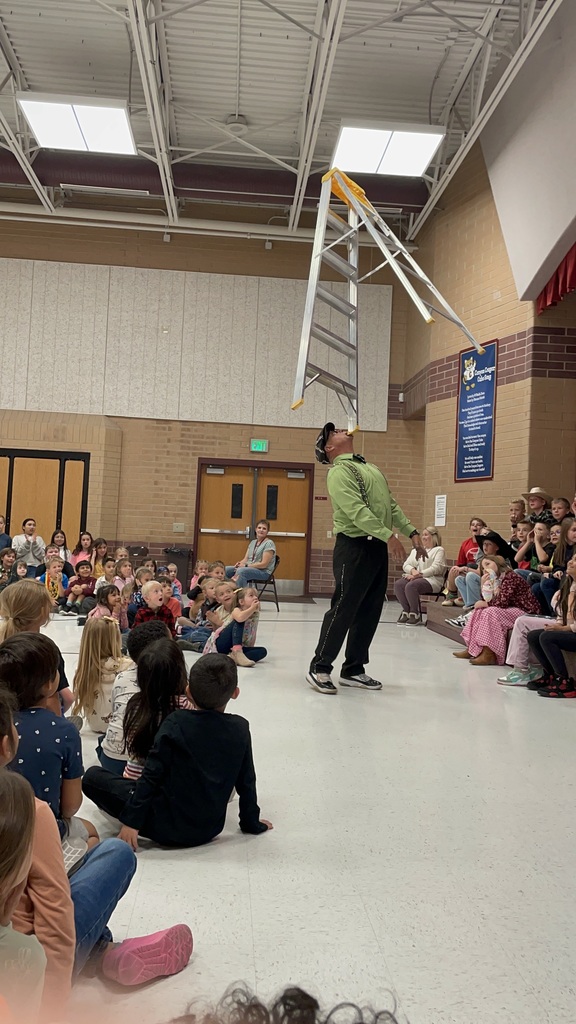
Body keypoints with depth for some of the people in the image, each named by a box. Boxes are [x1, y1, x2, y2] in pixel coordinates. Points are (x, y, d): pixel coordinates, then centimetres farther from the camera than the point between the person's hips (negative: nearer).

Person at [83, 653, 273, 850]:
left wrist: (131, 821, -8)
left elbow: (151, 775, -15)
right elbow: (246, 783, 1)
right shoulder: (240, 728, -7)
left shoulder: (176, 723, -15)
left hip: (168, 831, -4)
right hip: (210, 831, 5)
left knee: (92, 776, 1)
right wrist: (251, 823, 14)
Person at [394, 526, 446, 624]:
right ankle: (406, 611, -14)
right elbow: (406, 565, 16)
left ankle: (416, 615, -19)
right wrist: (413, 570, -8)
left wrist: (419, 574, -17)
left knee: (410, 586, -34)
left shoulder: (439, 550, 6)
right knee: (398, 584, -24)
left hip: (431, 579, -6)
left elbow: (435, 568, -8)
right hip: (414, 577, 6)